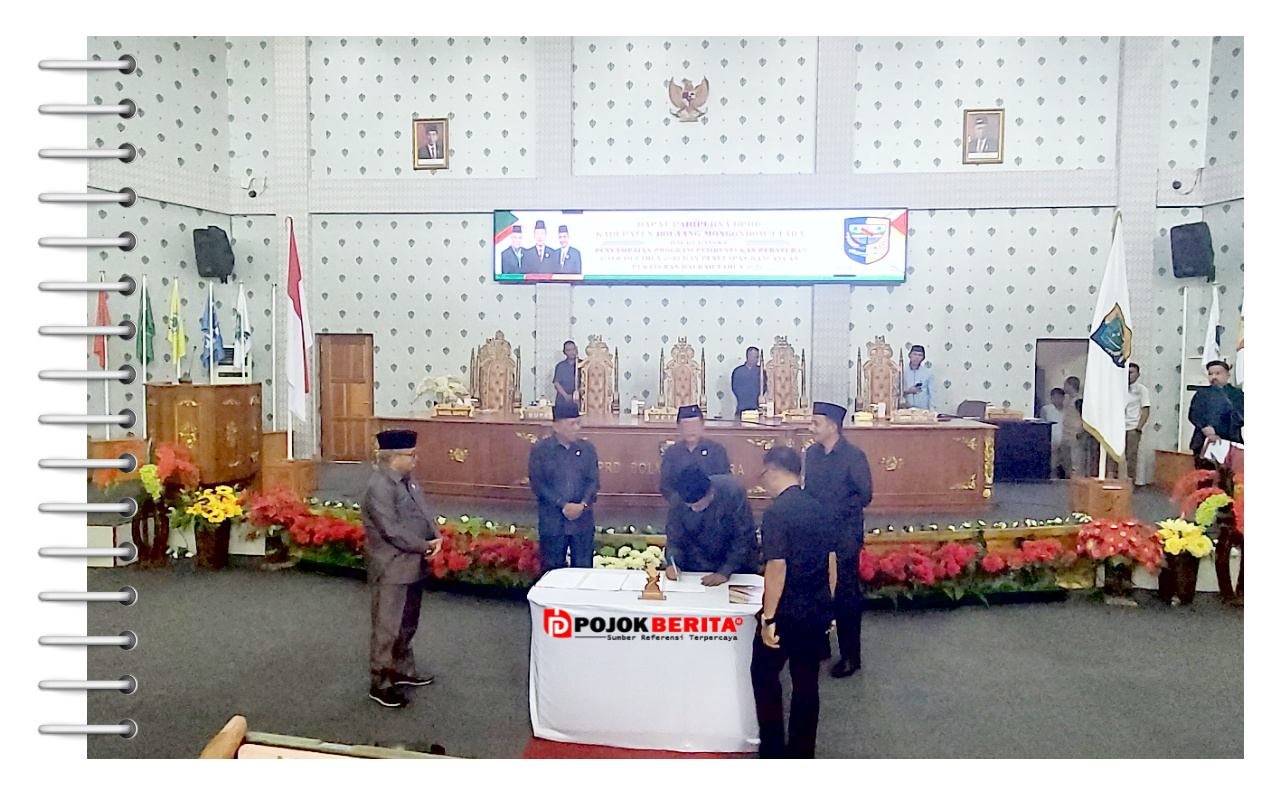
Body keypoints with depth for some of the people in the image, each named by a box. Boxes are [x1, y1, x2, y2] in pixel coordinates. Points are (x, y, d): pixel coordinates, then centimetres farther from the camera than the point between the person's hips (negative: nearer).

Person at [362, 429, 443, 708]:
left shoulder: (407, 480, 8)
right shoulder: (380, 486, -21)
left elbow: (424, 512, 10)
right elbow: (392, 531, -25)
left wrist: (435, 537, -8)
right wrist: (424, 547, -18)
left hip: (412, 566, 9)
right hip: (392, 569, -9)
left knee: (407, 624, 22)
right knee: (388, 628, 2)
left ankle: (402, 670, 38)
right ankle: (380, 685, 15)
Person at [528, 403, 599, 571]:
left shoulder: (587, 448, 7)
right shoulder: (540, 449, -1)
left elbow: (594, 481, 4)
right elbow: (537, 484, -6)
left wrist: (583, 504, -14)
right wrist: (563, 505, -14)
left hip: (583, 521, 2)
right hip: (552, 521, -2)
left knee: (583, 569, 6)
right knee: (552, 570, 5)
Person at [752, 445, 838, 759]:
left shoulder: (776, 512, -17)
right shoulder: (820, 509, 4)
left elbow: (777, 568, -21)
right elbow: (832, 564, 9)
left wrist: (768, 618, -15)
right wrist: (826, 607, 18)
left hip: (786, 614, -6)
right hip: (817, 613, 6)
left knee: (764, 675, 12)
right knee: (806, 682, 14)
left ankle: (773, 750, 17)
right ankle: (802, 753, 23)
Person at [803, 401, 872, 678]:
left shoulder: (854, 456, -12)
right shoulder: (812, 453, 5)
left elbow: (864, 496, -12)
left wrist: (835, 510, -16)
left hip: (844, 537, -6)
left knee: (846, 595, 4)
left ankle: (851, 655, 15)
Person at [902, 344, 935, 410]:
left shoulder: (928, 373, 8)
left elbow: (931, 394, 8)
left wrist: (931, 410, 2)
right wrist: (907, 391, -13)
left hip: (923, 409, 0)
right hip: (906, 408, 0)